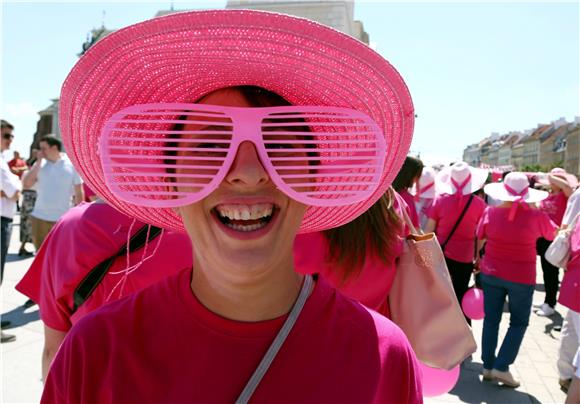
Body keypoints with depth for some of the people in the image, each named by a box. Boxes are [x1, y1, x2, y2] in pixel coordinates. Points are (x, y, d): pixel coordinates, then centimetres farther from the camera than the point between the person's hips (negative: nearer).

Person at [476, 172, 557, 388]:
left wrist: (477, 260, 23)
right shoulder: (536, 216, -13)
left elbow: (480, 240, 5)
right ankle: (501, 367, 9)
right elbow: (555, 234, 8)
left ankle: (488, 366, 21)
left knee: (491, 320, 14)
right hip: (521, 278, -2)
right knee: (518, 323, 14)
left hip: (491, 274, 2)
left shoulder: (491, 212, -9)